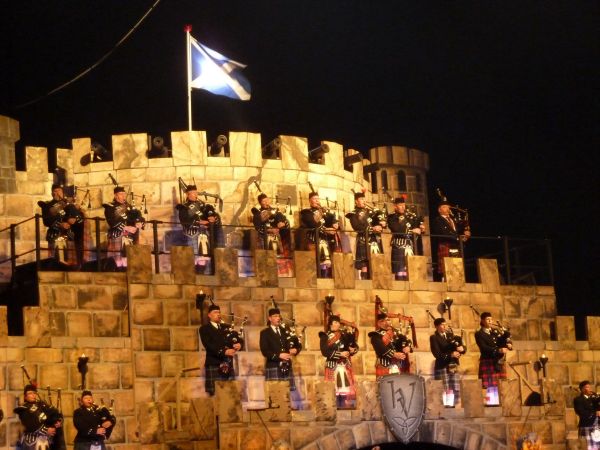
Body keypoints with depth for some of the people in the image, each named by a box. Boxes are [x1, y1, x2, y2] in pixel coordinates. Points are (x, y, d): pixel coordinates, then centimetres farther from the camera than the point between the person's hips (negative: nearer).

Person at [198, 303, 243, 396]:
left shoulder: (227, 327, 20)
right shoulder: (205, 329, 3)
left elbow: (239, 339, 12)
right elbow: (208, 345, -12)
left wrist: (239, 344, -13)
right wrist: (224, 352, -22)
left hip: (228, 365, 5)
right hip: (214, 365, -5)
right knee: (215, 394, -8)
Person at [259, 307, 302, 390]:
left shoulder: (286, 330, 17)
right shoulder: (265, 333, 2)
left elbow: (298, 344, 16)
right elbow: (265, 351, -9)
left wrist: (295, 350, -7)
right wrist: (279, 355, -18)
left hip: (287, 366, 4)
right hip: (273, 367, -4)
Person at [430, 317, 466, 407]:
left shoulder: (450, 335, 16)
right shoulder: (434, 338, -2)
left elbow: (462, 348, 13)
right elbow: (437, 353, -13)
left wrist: (461, 348, -10)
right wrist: (450, 354, -21)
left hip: (453, 366, 6)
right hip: (442, 367, -6)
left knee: (456, 389, 3)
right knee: (444, 390, -7)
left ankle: (451, 406, 10)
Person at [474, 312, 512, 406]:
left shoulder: (495, 331, 18)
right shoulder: (479, 334, -1)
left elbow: (506, 341, 16)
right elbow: (484, 348, -15)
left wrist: (509, 344, -9)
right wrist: (499, 350, -24)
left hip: (499, 362, 6)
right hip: (488, 362, -6)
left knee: (498, 386, 4)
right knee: (490, 386, -9)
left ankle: (497, 402, 7)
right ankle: (490, 403, -8)